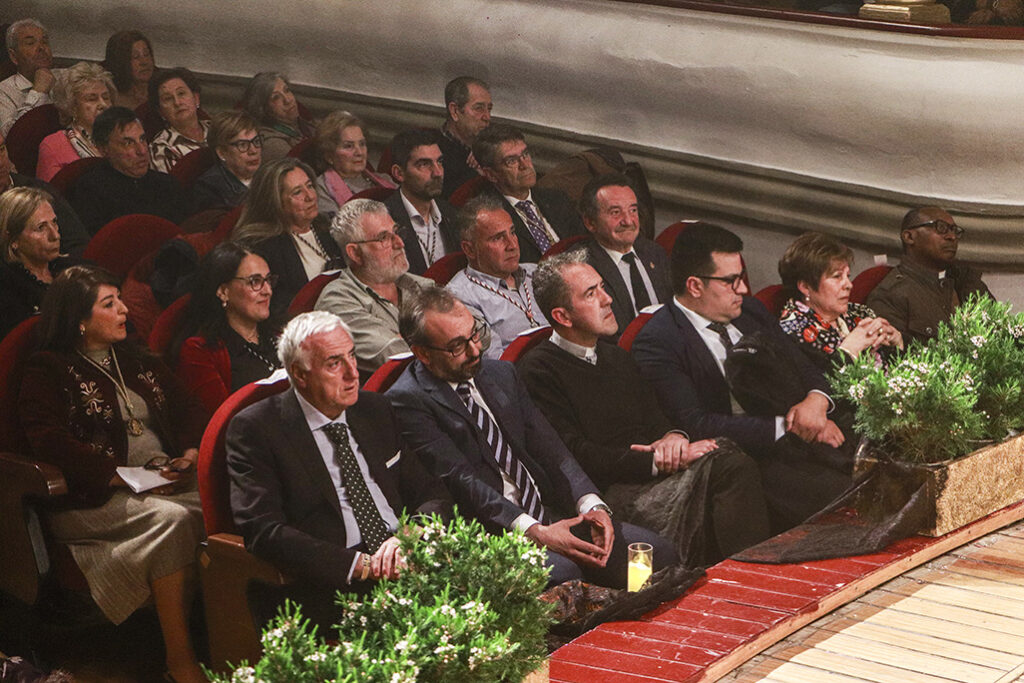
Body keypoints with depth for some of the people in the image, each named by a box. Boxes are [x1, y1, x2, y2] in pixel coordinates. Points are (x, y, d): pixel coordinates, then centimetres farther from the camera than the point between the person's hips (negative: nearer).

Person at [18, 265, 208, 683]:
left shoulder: (138, 362, 24)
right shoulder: (48, 372, 3)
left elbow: (186, 411, 20)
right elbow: (51, 444, -11)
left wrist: (190, 455, -3)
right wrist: (123, 476, -18)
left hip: (167, 481, 6)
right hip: (90, 500, -6)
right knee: (172, 516, -35)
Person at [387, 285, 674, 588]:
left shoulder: (502, 374, 16)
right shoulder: (408, 401, -7)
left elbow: (550, 448, 11)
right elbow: (458, 480, -16)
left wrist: (592, 504, -7)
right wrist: (533, 531, -27)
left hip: (549, 515, 7)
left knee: (658, 551, -7)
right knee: (560, 569, -36)